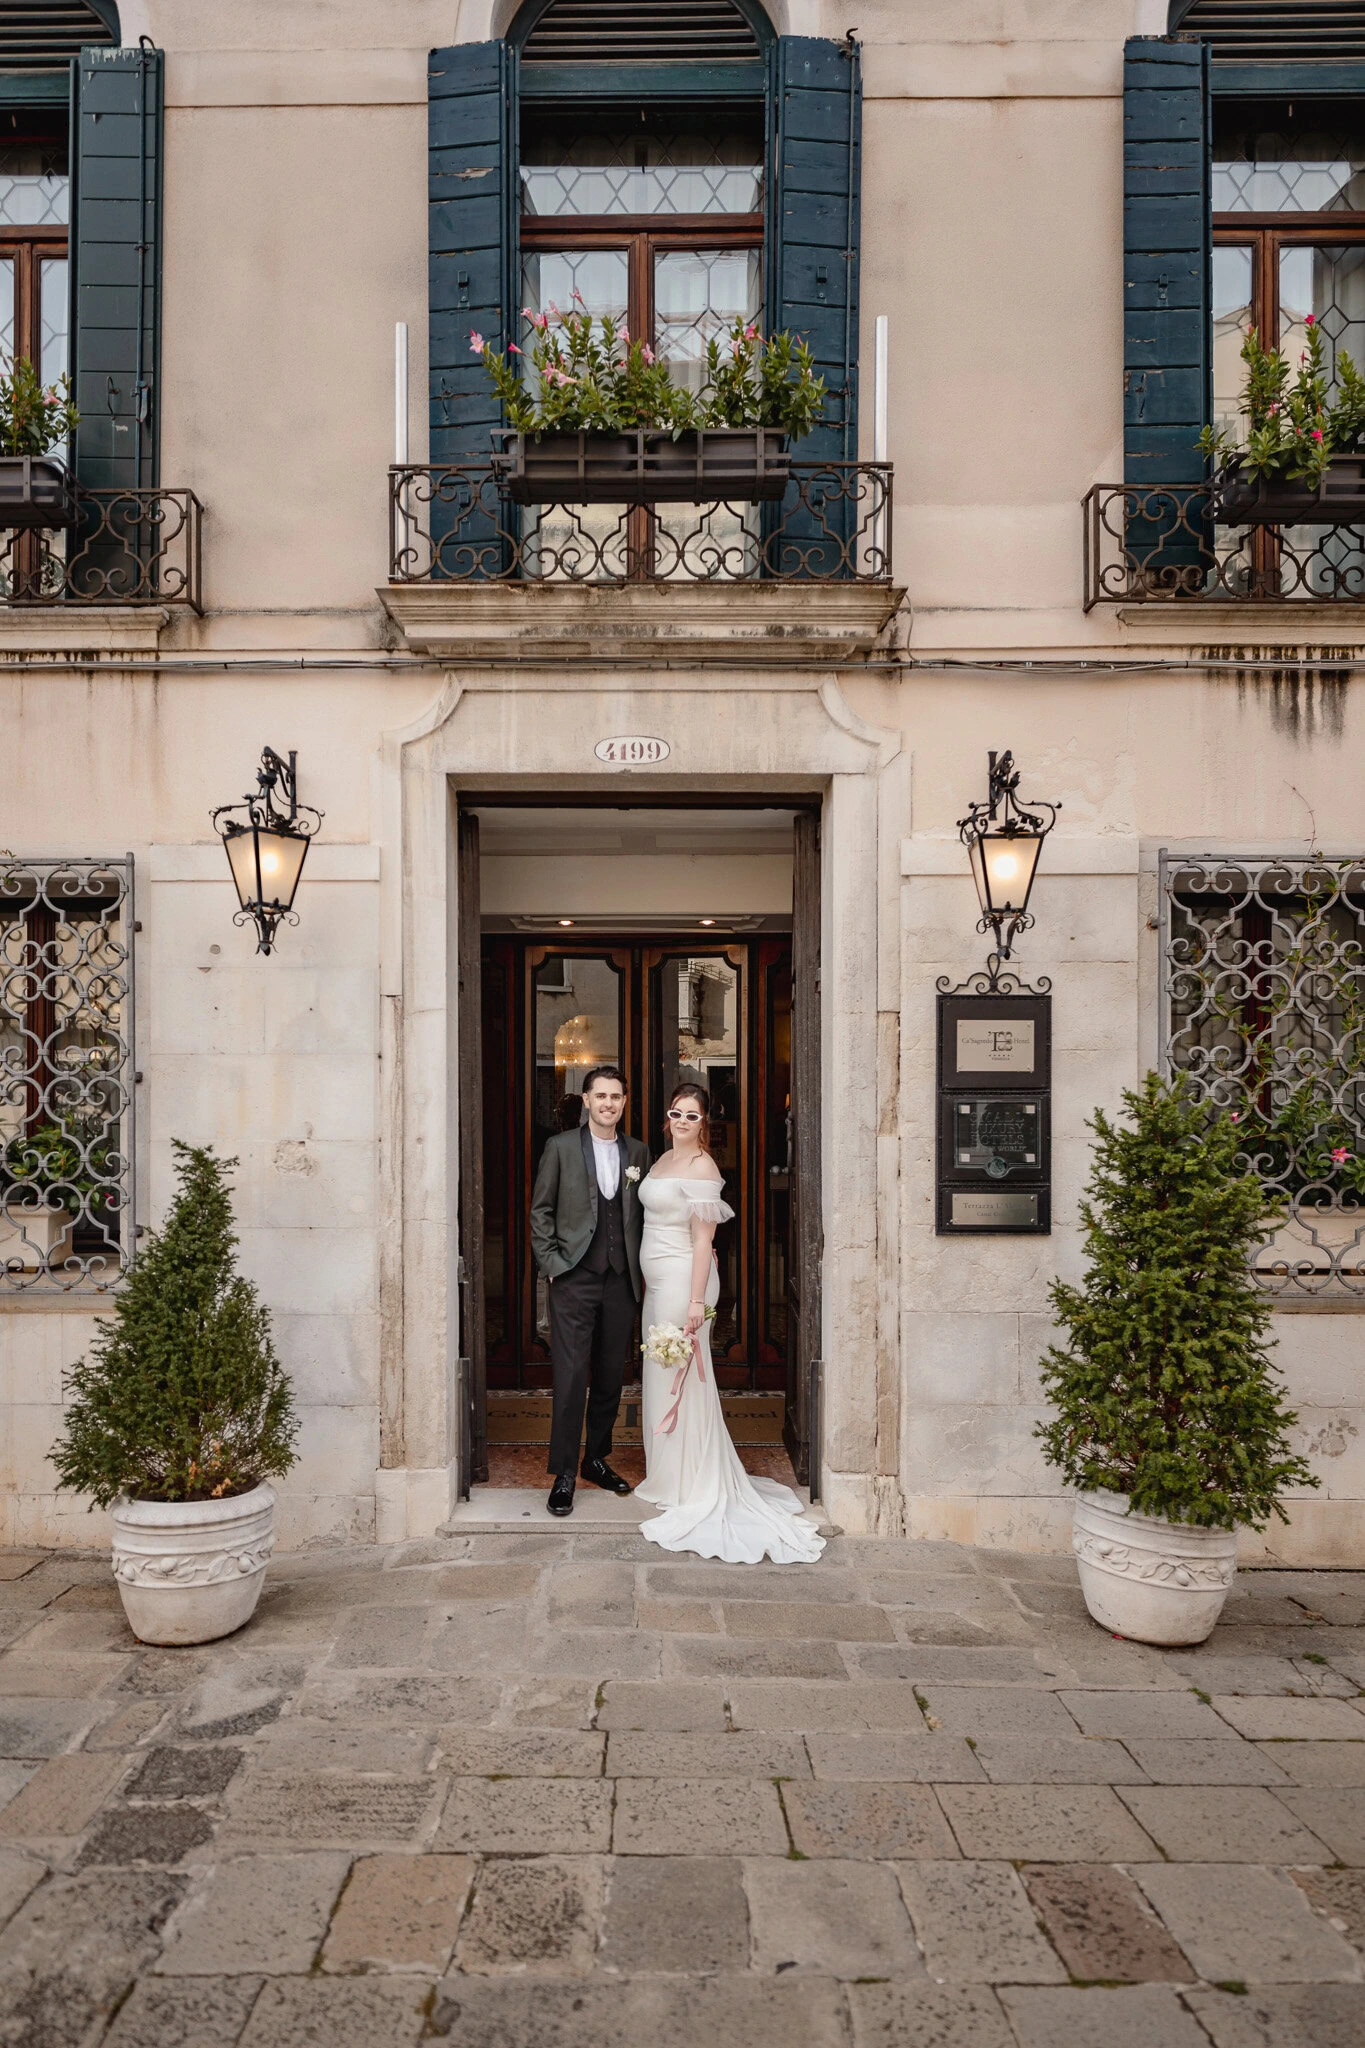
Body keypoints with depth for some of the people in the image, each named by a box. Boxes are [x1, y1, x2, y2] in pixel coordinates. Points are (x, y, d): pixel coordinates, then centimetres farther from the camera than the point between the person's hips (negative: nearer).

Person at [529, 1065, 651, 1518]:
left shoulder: (638, 1152, 9)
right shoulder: (560, 1146, 0)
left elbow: (644, 1214, 12)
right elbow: (541, 1212, 1)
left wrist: (641, 1268, 4)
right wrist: (551, 1265, -7)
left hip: (621, 1282, 4)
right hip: (574, 1281, -3)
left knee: (610, 1378, 12)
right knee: (571, 1378, -4)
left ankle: (597, 1459, 28)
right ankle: (563, 1474, 7)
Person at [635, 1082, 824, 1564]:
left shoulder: (702, 1167, -13)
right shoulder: (664, 1160, 12)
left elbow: (703, 1238, -17)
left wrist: (696, 1300, -21)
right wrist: (648, 1283, 17)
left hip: (682, 1280, -9)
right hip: (657, 1280, 9)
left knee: (680, 1381, -1)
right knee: (661, 1380, 15)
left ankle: (692, 1490, 11)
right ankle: (669, 1478, 28)